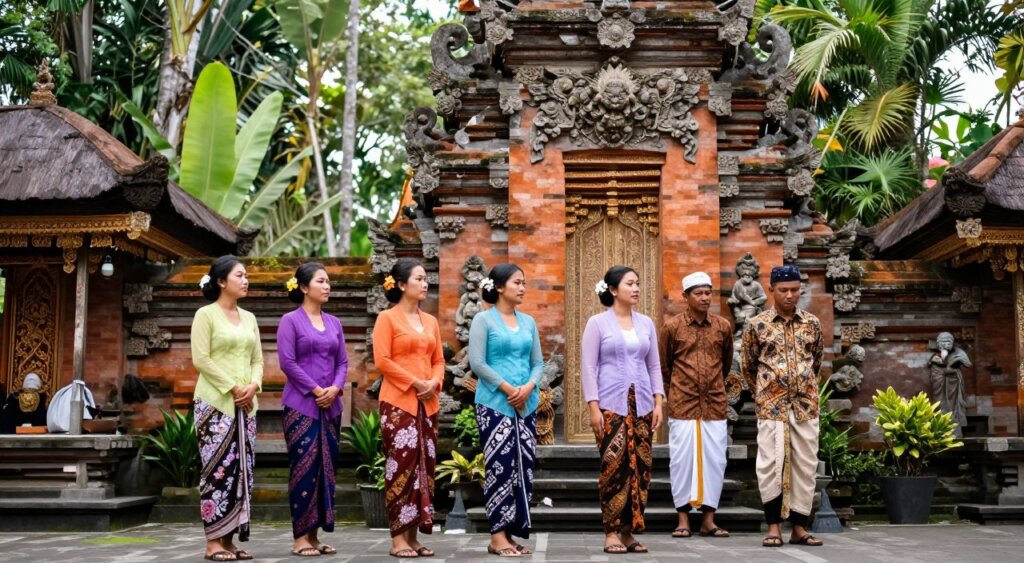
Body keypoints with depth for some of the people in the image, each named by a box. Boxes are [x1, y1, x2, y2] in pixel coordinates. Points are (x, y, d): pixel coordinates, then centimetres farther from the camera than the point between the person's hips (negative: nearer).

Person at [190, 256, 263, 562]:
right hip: (215, 402, -6)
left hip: (245, 404, 6)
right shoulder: (205, 315, -3)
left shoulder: (249, 318, 16)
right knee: (218, 470, -8)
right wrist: (232, 388, -15)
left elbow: (257, 359, 14)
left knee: (241, 471, 4)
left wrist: (253, 386, -5)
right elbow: (201, 359, -11)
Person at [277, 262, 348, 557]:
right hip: (301, 406, -6)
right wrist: (315, 390, -13)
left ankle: (314, 535, 13)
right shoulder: (290, 320, -2)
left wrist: (335, 388, -7)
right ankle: (300, 537, -2)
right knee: (304, 468, -8)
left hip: (330, 407, 6)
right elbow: (287, 362, -10)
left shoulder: (334, 323, 14)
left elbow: (343, 362, 12)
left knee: (326, 468, 6)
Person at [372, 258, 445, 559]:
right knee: (402, 466, -8)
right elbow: (382, 360, -11)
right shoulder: (387, 318, -3)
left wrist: (434, 383, -3)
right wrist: (414, 383, -14)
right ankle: (398, 537, -3)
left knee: (424, 466, 5)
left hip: (428, 404, 7)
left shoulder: (430, 321, 16)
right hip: (398, 402, -6)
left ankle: (413, 535, 12)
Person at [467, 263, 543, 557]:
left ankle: (513, 532, 12)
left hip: (527, 405, 6)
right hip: (495, 403, -6)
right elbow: (477, 362, -9)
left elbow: (538, 362, 12)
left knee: (524, 466, 5)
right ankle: (498, 536, -4)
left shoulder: (529, 322, 14)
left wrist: (529, 387, -8)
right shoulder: (483, 320, -2)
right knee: (500, 466, -8)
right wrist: (507, 388, -13)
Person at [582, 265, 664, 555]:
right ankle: (612, 532, 0)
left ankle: (629, 532, 10)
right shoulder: (597, 322, 0)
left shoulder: (646, 323, 12)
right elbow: (589, 367, -4)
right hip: (611, 405, -4)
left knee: (640, 467, 2)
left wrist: (658, 402, 4)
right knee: (614, 466, -8)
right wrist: (593, 407, -11)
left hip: (641, 405, 4)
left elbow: (654, 366, 14)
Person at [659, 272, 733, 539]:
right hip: (682, 405, -2)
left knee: (714, 460, 3)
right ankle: (683, 519, 8)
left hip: (715, 404, 2)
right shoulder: (672, 326, -1)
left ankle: (708, 519, 12)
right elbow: (664, 366, 9)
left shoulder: (723, 326, 5)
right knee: (682, 459, 0)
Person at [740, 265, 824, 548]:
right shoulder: (757, 325, -1)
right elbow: (748, 367, 9)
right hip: (771, 406, -3)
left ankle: (799, 527, 14)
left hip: (806, 405, 3)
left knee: (805, 465, 5)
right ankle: (774, 526, 7)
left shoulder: (812, 323, 6)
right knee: (771, 464, -3)